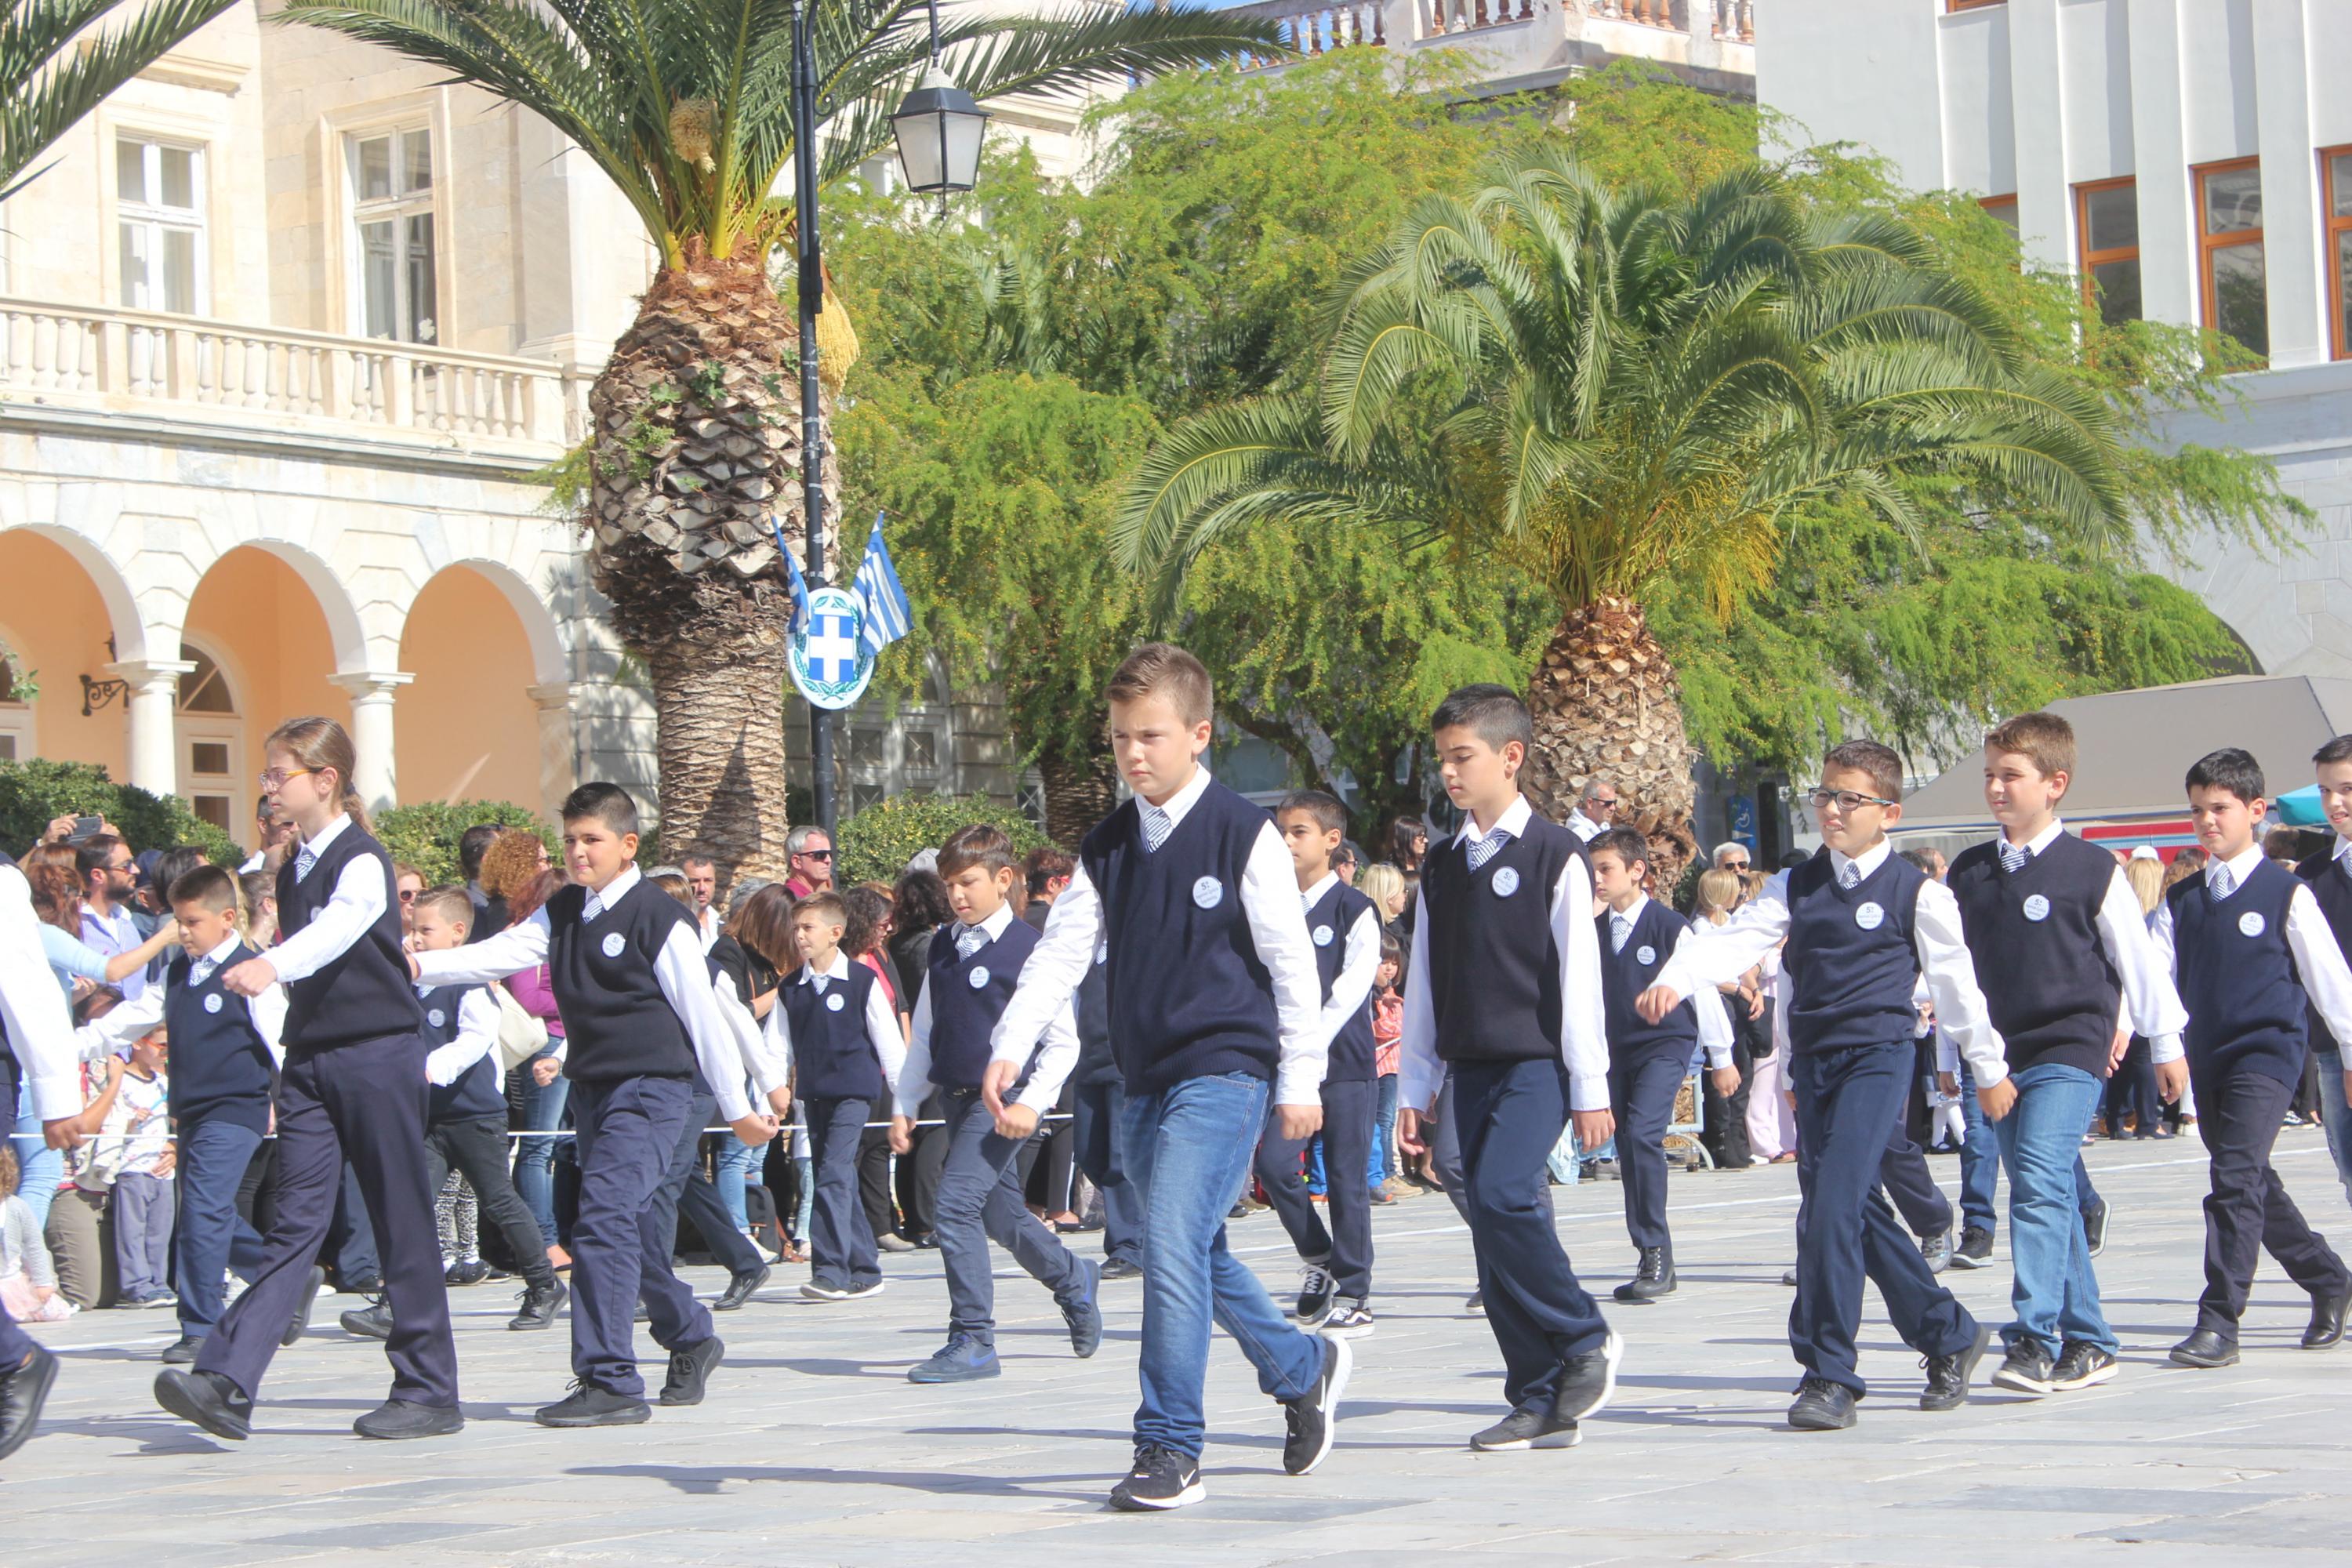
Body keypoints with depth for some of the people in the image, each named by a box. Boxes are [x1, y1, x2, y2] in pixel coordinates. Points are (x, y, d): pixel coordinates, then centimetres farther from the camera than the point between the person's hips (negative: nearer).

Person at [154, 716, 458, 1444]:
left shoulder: (362, 861, -11)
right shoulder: (292, 871, 14)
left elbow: (340, 927, -32)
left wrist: (271, 965, -50)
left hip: (379, 1055, -7)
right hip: (310, 1058, 7)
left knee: (402, 1224, 0)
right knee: (295, 1222, -2)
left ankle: (429, 1390, 8)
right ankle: (225, 1383, -14)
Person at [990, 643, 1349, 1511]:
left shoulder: (1244, 835, -7)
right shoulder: (1107, 846, 9)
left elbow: (1293, 965, -5)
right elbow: (1061, 951, 5)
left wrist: (1301, 1081, -6)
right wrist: (1011, 1047, -9)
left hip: (1223, 1072, -7)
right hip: (1143, 1081, 7)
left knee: (1174, 1249, -17)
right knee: (1196, 1254, 14)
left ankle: (1170, 1447, -12)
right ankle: (1304, 1367, 37)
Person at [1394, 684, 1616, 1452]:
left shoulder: (1555, 856, -4)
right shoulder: (1442, 868, 14)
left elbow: (1580, 975, -6)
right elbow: (1423, 981, 17)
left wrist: (1589, 1087, -8)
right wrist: (1414, 1086, 14)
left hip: (1537, 1063, -6)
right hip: (1469, 1069, 6)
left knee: (1502, 1195, -24)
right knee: (1493, 1222, 2)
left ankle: (1585, 1339, -5)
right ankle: (1541, 1403, 7)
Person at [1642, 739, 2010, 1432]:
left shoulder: (1918, 893, -1)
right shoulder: (1796, 886, 10)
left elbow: (1955, 981, 7)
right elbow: (1737, 937, -4)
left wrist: (1989, 1068, 16)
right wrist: (1674, 980, -23)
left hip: (1879, 1056, -6)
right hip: (1813, 1060, 6)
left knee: (1834, 1205, -17)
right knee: (1858, 1211, 11)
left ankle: (1829, 1373, -12)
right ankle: (1950, 1335, 29)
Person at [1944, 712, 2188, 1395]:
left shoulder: (2092, 870, -5)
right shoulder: (1967, 874, 7)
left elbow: (2138, 960, 3)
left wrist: (2167, 1041, 8)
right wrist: (1952, 1057, 18)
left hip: (2070, 1052, -5)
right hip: (1999, 1057, 5)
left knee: (2041, 1184, -19)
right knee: (2049, 1200, 10)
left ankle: (2035, 1339, -23)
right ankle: (2088, 1343, 18)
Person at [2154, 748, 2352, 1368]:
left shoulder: (2285, 893, -5)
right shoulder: (2182, 899, 9)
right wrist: (2164, 1046, -14)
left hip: (2267, 1054, -6)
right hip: (2207, 1057, 6)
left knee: (2236, 1178, -18)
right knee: (2254, 1184, 15)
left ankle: (2218, 1323, -18)